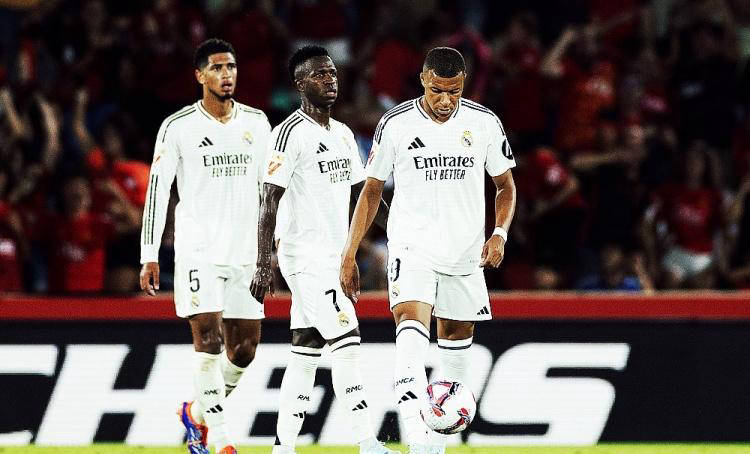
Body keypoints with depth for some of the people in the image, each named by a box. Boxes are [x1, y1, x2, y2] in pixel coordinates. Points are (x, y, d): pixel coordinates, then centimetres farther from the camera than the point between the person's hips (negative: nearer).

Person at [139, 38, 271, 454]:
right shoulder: (178, 127, -3)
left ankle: (197, 412, 29)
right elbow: (157, 190, -2)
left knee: (244, 349, 6)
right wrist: (149, 256, -6)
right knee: (208, 340, -14)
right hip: (198, 249, -4)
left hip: (246, 250, 4)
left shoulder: (256, 122, 9)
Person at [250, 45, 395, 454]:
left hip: (333, 257, 8)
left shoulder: (343, 134, 14)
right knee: (346, 343, -14)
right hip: (304, 256, -8)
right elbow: (270, 201, -15)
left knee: (306, 351, 7)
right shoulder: (291, 133, -11)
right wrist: (263, 264, -20)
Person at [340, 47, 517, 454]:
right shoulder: (396, 124, -4)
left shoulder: (484, 123, 0)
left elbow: (506, 187, 11)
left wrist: (499, 234, -7)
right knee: (411, 323, -24)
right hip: (411, 247, -3)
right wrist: (349, 256, 1)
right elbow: (371, 190, 5)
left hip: (465, 252, 3)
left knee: (457, 336, 11)